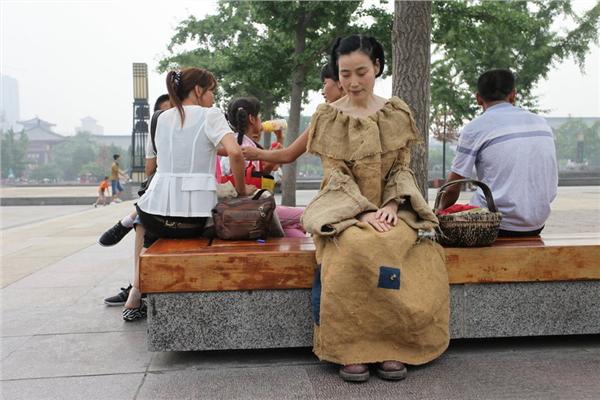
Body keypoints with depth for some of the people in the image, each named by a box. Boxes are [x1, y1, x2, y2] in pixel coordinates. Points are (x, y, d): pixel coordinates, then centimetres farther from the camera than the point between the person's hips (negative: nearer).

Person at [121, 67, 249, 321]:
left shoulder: (163, 118, 13)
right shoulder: (210, 115, -2)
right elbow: (235, 153, -17)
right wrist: (241, 192, -4)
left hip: (157, 212, 3)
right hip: (196, 217, -3)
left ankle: (136, 295, 32)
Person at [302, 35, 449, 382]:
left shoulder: (398, 112, 10)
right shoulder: (328, 116, 4)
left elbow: (402, 167, 6)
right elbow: (336, 175, -4)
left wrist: (391, 204, -13)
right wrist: (364, 211, -19)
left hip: (390, 206, 2)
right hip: (344, 207, -1)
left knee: (391, 246, -34)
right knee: (355, 246, -36)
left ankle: (391, 345, -20)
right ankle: (351, 349, -25)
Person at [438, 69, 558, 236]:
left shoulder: (475, 128, -6)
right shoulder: (541, 122, 11)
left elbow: (452, 189, -3)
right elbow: (552, 183, 19)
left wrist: (441, 211, 16)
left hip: (498, 225, -6)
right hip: (536, 225, 6)